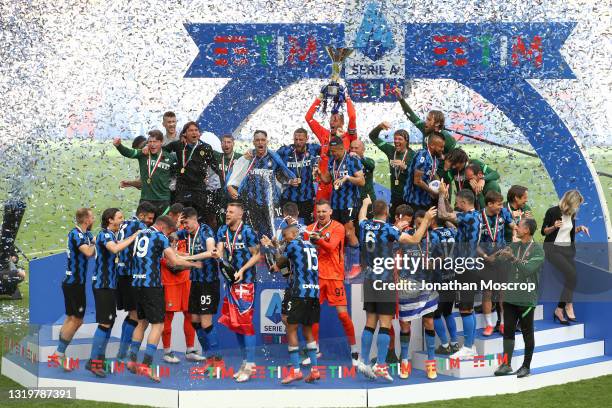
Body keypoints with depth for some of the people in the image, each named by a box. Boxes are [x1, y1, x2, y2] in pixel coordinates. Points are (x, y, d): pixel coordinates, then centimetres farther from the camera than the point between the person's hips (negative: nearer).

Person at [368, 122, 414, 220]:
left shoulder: (412, 155, -9)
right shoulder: (391, 150, 8)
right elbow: (373, 136, 13)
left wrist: (405, 167, -30)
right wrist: (380, 127, -4)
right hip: (395, 197, 6)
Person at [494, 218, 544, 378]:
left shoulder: (537, 250, -7)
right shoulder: (513, 246, 9)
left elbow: (529, 269, -21)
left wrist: (512, 258, -26)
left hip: (526, 299, -5)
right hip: (510, 297, 5)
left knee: (527, 333, 5)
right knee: (508, 331, 5)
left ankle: (526, 366, 13)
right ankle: (506, 364, 9)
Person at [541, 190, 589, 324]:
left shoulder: (572, 214, 7)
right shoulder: (552, 212, -10)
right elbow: (544, 231, -4)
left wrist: (579, 229, 4)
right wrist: (554, 227, -22)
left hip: (569, 249, 6)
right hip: (553, 248, -6)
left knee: (570, 278, -6)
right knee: (571, 273, -22)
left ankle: (559, 310, 0)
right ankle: (568, 306, -12)